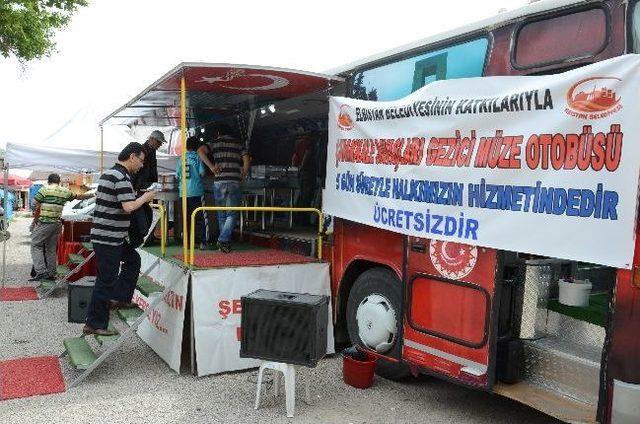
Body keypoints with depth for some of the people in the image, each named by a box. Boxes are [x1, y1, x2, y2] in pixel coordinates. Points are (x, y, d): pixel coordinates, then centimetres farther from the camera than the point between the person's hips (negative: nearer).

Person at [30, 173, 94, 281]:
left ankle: (41, 271, -11)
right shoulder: (65, 191, 9)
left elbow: (37, 208, -5)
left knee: (36, 245, 2)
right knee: (52, 249, 13)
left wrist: (34, 221, 10)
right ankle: (51, 273, 15)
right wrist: (93, 195, 37)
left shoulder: (44, 189, -3)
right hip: (57, 223, 5)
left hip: (44, 223, -5)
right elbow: (79, 197, 23)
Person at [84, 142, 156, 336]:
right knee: (106, 281, -2)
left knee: (133, 259, 22)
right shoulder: (122, 177, -17)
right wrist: (145, 198, -9)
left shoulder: (108, 173, 14)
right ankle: (94, 324, 6)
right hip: (108, 238, -10)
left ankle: (120, 298, 22)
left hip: (105, 235, 10)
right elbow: (129, 207, -26)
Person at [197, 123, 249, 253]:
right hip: (234, 182, -1)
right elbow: (246, 162, 2)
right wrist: (242, 177, 12)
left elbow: (200, 151, -9)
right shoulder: (239, 143, 11)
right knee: (232, 214, 3)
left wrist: (211, 167, -6)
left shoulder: (215, 142, 10)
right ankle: (223, 240, -13)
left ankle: (225, 242, 15)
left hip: (218, 182, 1)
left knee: (221, 214, 12)